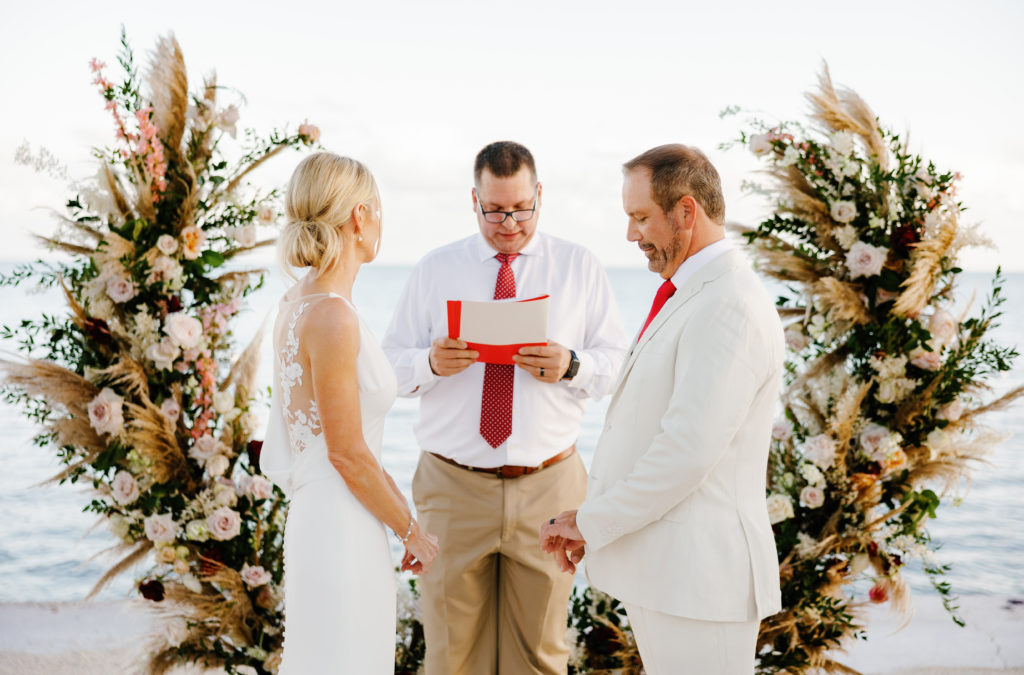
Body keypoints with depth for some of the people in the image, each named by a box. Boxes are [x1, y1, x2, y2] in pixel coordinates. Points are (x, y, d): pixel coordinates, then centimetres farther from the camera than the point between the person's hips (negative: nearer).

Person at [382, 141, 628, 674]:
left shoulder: (579, 267, 6)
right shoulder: (434, 270, 6)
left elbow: (618, 363, 1)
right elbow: (390, 366, 2)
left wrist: (571, 367, -19)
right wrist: (431, 363, -19)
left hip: (548, 487, 0)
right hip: (453, 488, 0)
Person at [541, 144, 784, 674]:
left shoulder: (729, 307, -18)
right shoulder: (686, 296, 16)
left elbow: (687, 451, -24)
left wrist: (590, 522, -13)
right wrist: (593, 517, 10)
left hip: (697, 575, -10)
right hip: (662, 567, 10)